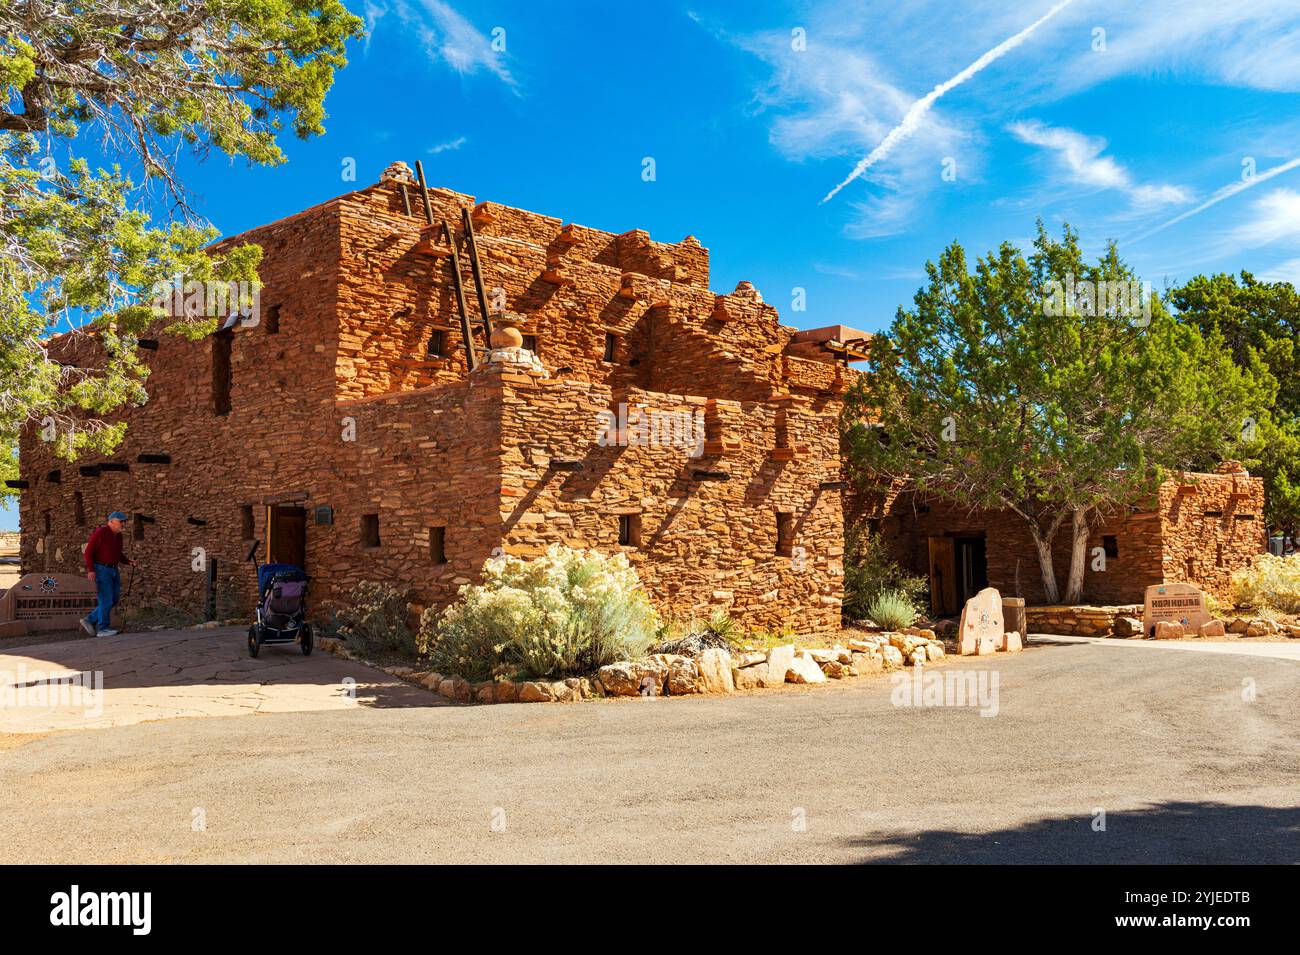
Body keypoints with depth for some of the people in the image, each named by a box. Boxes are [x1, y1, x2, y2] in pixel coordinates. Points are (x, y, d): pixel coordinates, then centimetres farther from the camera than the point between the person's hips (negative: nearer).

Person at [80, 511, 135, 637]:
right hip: (101, 570, -8)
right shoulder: (100, 532, -13)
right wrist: (90, 570, -22)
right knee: (106, 600, -8)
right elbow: (88, 552, -14)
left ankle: (90, 621, 17)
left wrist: (128, 561, 4)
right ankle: (102, 629, 0)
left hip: (113, 570, 8)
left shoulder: (118, 535, 11)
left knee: (113, 600, 7)